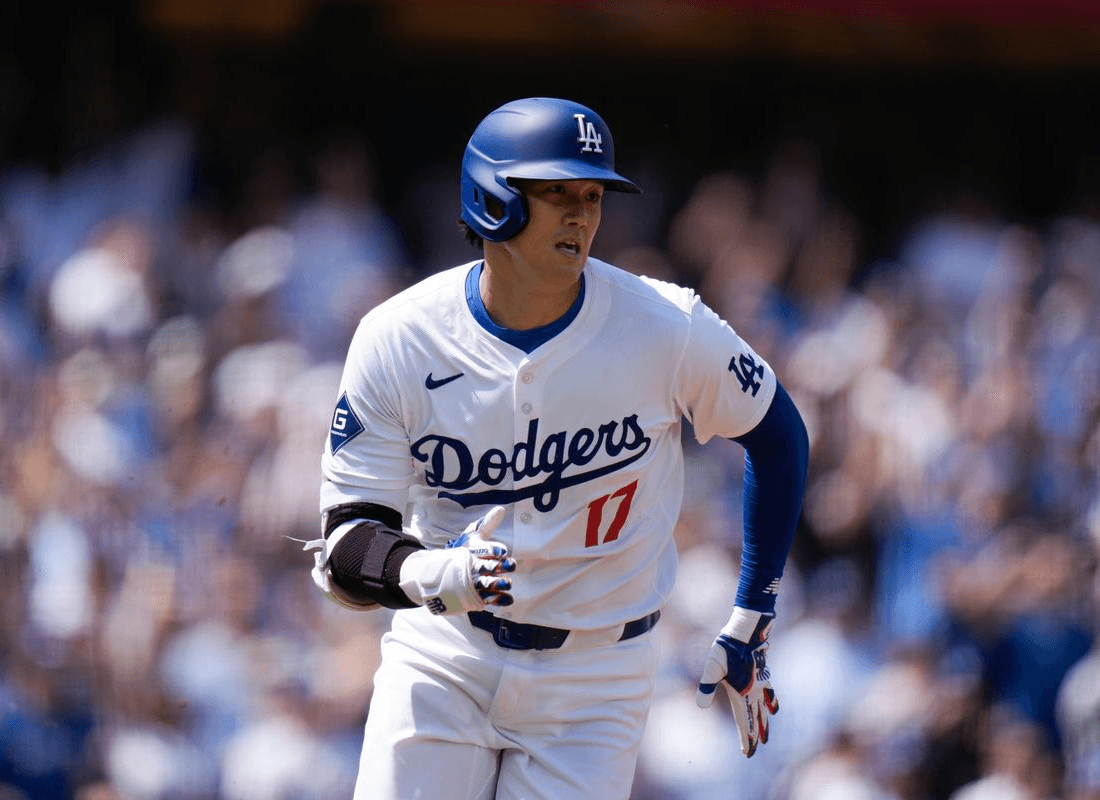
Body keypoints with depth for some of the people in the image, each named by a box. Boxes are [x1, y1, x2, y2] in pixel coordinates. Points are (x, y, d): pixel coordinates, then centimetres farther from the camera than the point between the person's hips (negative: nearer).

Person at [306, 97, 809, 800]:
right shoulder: (397, 340, -12)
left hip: (595, 679, 0)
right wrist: (432, 576, -34)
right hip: (440, 658, 0)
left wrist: (751, 625, 7)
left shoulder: (667, 329, -12)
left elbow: (779, 437, 5)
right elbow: (346, 546, -12)